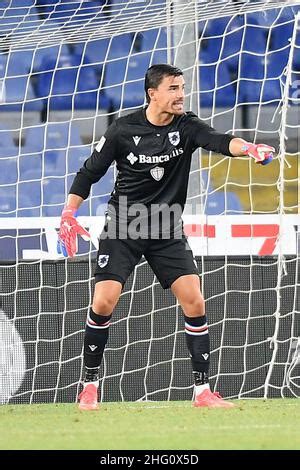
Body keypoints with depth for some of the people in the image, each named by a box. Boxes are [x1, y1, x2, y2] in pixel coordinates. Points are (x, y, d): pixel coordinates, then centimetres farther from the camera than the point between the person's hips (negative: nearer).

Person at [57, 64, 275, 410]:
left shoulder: (186, 127, -4)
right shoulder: (123, 130, -8)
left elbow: (219, 141, -23)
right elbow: (89, 173, 0)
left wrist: (248, 148, -45)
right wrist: (69, 216, -9)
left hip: (167, 231, 2)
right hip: (122, 228, -2)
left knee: (194, 302, -8)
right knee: (104, 302, -12)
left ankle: (202, 390, 0)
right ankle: (90, 385, 5)